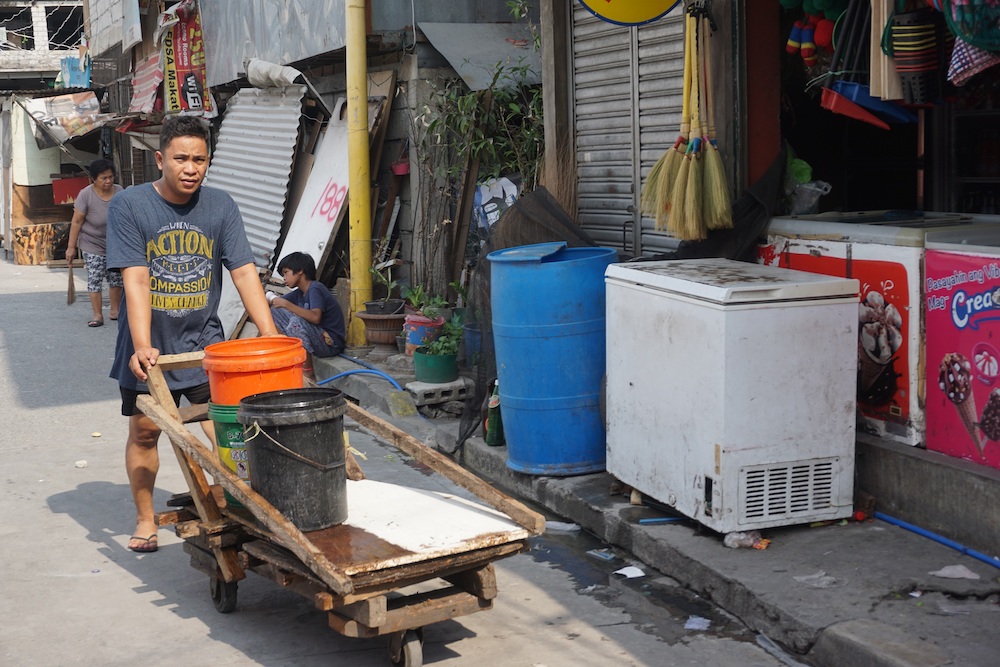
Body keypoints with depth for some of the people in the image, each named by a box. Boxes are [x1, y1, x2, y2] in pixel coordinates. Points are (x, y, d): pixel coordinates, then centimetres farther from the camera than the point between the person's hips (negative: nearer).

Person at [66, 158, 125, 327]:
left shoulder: (119, 191, -3)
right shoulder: (86, 195, -14)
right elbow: (76, 222, -12)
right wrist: (71, 247, -11)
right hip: (93, 245, -4)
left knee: (116, 278, 9)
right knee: (94, 280, -5)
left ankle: (115, 311, 23)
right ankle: (98, 315, 1)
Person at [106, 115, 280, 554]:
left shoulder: (220, 207, -4)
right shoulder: (129, 206, -12)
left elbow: (244, 271, -7)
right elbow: (136, 281, -18)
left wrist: (270, 336, -17)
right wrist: (142, 348, -28)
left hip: (203, 342, 1)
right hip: (149, 346, -1)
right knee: (144, 431, 11)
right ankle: (145, 519, 27)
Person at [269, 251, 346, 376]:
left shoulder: (315, 289, -15)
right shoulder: (299, 293, 11)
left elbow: (315, 317, -32)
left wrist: (286, 304, -28)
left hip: (331, 343, -9)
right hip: (317, 336, 9)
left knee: (296, 321, -34)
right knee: (275, 311, 5)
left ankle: (307, 369, -18)